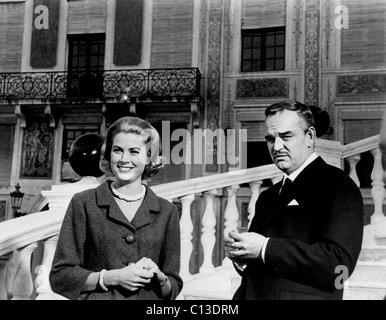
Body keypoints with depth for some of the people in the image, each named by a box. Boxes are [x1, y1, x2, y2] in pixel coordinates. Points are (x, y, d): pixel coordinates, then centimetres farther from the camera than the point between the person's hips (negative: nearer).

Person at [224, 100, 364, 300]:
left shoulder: (336, 186, -11)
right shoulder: (268, 197, 13)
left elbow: (338, 263, -22)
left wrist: (265, 248, -22)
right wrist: (240, 255, -5)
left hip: (302, 295, -6)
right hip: (253, 295, 6)